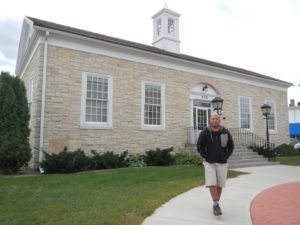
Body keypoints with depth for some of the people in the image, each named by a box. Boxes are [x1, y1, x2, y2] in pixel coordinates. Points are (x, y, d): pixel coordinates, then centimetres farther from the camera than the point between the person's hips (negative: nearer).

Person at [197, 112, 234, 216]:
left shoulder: (225, 132, -5)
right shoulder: (204, 132, -9)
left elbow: (231, 146, 5)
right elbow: (199, 147, -2)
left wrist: (225, 157, -3)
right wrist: (206, 157, -9)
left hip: (222, 163, 2)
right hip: (209, 163, -1)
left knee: (219, 185, 7)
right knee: (212, 184, -12)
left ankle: (215, 205, 22)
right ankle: (216, 205, -5)